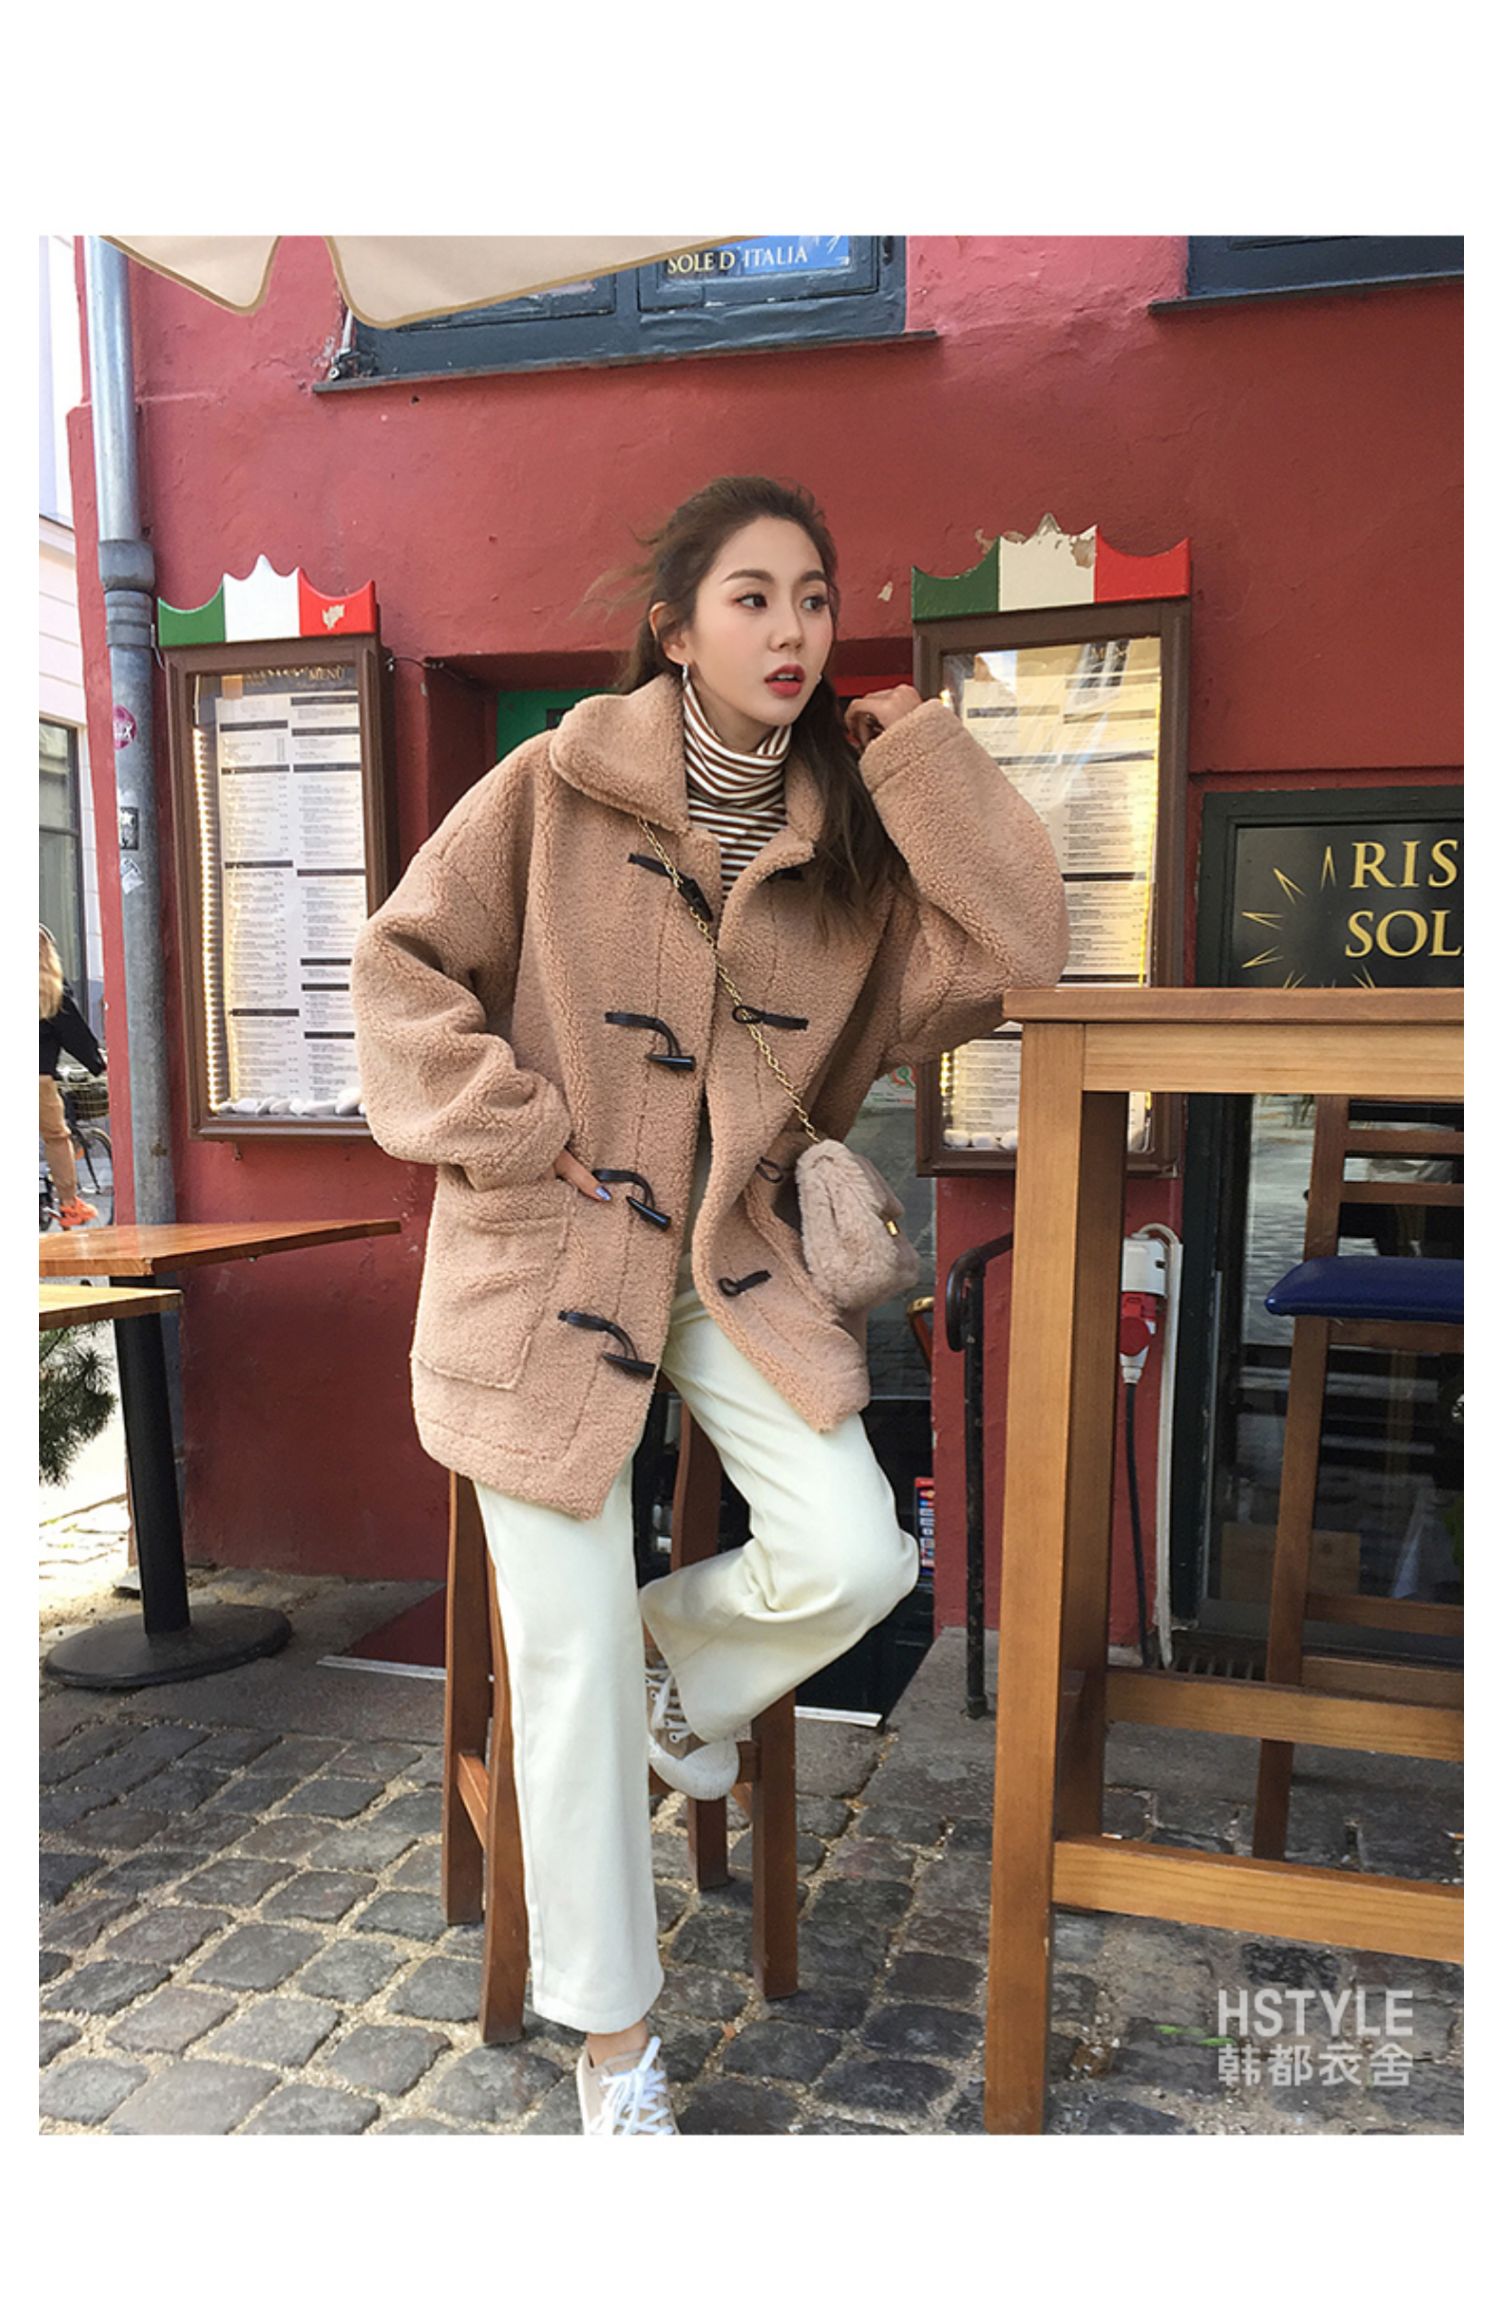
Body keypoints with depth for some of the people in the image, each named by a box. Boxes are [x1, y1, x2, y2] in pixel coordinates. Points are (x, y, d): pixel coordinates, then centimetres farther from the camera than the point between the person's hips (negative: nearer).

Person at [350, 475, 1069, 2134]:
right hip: (550, 1253, -3)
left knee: (855, 1560, -14)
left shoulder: (853, 834, 3)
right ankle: (611, 2032, 23)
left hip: (732, 1250, 4)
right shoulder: (557, 787, -7)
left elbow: (1016, 950, -9)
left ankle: (678, 1661, 25)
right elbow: (403, 961, -3)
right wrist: (509, 1128, -10)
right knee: (572, 1654, 0)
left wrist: (914, 748, -8)